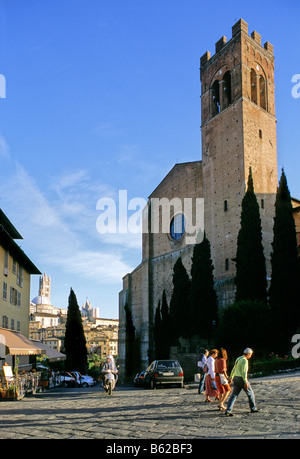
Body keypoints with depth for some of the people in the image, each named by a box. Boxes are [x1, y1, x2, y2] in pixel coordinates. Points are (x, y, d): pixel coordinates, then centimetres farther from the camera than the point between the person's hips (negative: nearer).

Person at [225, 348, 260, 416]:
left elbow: (234, 369, 25)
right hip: (242, 379, -8)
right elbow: (244, 371, -21)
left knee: (234, 395, 2)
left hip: (236, 378, 8)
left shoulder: (238, 359, 15)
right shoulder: (244, 360, -13)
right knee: (250, 393, 11)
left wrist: (231, 377, 35)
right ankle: (253, 408, 23)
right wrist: (246, 382, -23)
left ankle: (228, 410, -9)